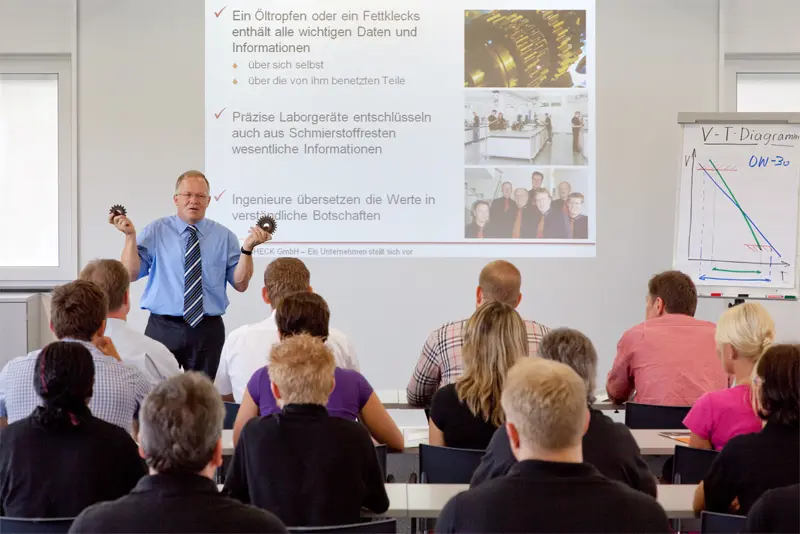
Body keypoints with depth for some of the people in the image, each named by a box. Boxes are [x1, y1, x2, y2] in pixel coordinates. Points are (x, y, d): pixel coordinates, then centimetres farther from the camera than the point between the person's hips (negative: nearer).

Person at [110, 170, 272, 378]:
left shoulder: (224, 236, 5)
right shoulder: (155, 231, 2)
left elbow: (240, 284, 0)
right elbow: (131, 274, -5)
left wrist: (247, 249, -14)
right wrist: (130, 236, -16)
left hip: (208, 330, 1)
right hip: (163, 328, -1)